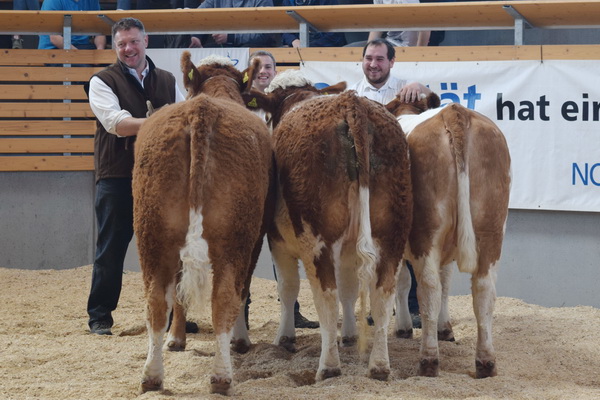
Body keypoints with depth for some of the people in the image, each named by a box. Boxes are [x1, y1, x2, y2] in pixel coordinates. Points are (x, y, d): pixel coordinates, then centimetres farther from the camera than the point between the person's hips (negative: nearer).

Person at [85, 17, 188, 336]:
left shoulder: (168, 82, 13)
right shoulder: (103, 82, 0)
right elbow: (117, 123, -15)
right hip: (116, 178, -3)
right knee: (111, 249, 1)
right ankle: (100, 315, 8)